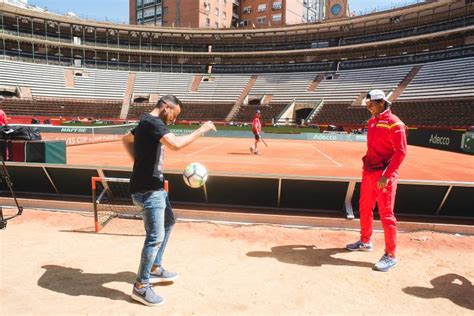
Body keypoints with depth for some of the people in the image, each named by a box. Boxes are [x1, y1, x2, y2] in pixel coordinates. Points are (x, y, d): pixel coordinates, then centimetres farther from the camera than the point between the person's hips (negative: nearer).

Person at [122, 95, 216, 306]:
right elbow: (175, 144, -34)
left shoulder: (147, 122, 13)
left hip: (154, 187, 11)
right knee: (155, 237, -8)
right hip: (148, 190, -11)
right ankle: (141, 287, 8)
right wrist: (201, 131, -21)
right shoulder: (153, 122, -18)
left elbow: (126, 140, 29)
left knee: (168, 223, 23)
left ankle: (154, 269, 35)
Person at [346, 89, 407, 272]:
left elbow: (401, 152, -18)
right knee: (364, 209, 17)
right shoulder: (372, 122, 12)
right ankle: (365, 242, 36)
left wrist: (386, 175, -24)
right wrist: (367, 164, 16)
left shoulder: (394, 123, -13)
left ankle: (390, 256, 8)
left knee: (386, 214, -4)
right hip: (368, 172, 9)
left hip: (384, 176, -8)